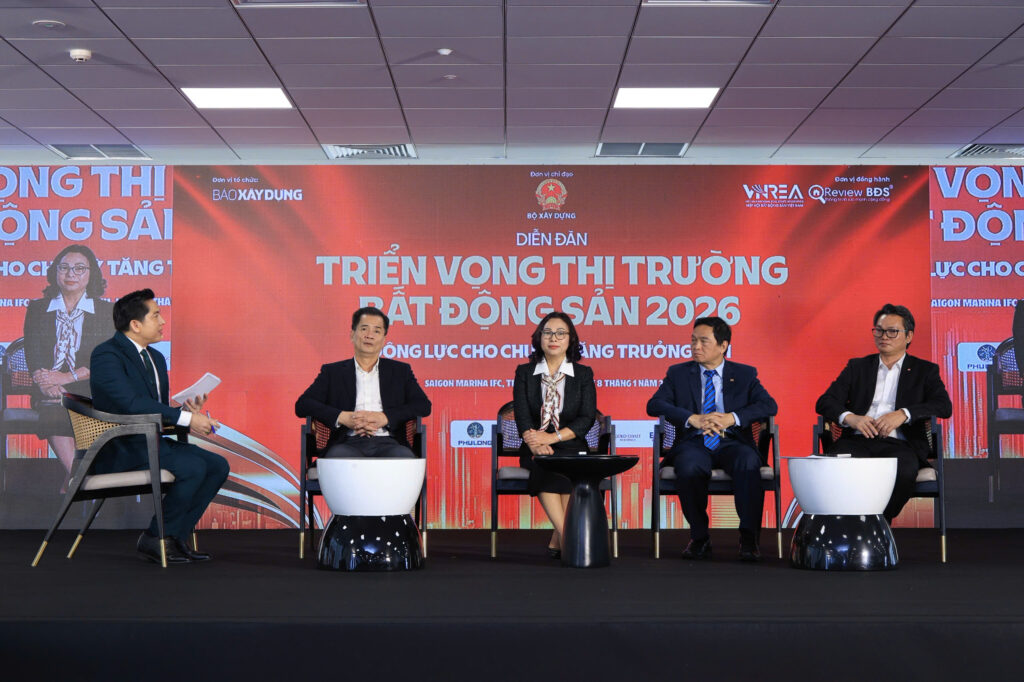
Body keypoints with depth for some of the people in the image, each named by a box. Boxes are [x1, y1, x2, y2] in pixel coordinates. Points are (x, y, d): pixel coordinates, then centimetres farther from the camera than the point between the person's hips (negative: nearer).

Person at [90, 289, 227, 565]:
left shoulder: (155, 358, 16)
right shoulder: (106, 355, -12)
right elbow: (131, 403, -25)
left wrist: (188, 411, -6)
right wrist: (185, 418, -26)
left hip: (152, 442, 9)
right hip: (121, 450, -9)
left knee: (218, 466, -5)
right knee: (193, 467, -26)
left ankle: (175, 536, 0)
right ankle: (154, 538, -11)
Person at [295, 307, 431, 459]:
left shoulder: (400, 371, 23)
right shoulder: (332, 372, 20)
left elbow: (424, 405, 10)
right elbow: (302, 405, 9)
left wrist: (384, 417, -7)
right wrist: (343, 417, -8)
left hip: (388, 444, 1)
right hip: (349, 444, -1)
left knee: (405, 458, -37)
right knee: (338, 456, -39)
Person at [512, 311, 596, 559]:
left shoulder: (583, 374, 8)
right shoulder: (525, 372, 9)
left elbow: (586, 419, -3)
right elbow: (522, 416, -4)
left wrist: (551, 438, -18)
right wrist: (536, 444, -25)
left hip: (571, 447, 0)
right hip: (535, 450, 0)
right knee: (543, 464, -33)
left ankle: (557, 541, -24)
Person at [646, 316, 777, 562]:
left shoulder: (745, 374, 14)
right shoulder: (678, 373, 15)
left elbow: (769, 405, 0)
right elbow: (654, 405, 0)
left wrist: (733, 418, -16)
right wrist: (693, 419, -15)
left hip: (732, 443, 0)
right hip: (694, 443, 0)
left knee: (748, 463, -35)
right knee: (689, 468, -35)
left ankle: (749, 536, -26)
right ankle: (699, 537, -16)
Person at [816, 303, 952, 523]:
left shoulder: (924, 370, 18)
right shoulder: (858, 366, 23)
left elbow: (944, 406, 1)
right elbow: (825, 402, 11)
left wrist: (903, 414, -16)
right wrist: (850, 417, -12)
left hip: (898, 444, -1)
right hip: (858, 440, 1)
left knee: (904, 470, -38)